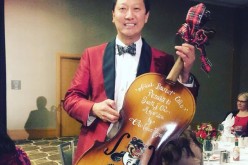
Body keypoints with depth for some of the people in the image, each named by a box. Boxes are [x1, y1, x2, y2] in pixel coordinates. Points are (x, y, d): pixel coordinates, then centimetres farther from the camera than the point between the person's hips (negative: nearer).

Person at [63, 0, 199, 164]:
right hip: (96, 150, 1)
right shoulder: (92, 54, 2)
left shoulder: (163, 60, -1)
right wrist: (93, 109, -14)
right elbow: (71, 98, 5)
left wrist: (185, 75, -18)